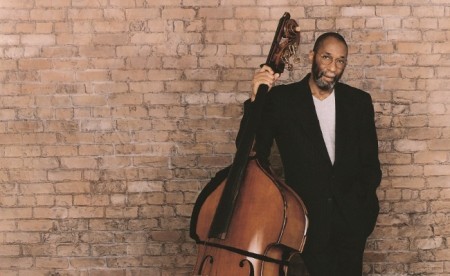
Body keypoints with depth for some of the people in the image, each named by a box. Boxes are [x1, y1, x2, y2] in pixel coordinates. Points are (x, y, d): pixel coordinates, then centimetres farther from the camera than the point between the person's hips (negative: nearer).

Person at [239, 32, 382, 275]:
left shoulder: (359, 101, 6)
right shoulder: (281, 99, -3)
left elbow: (370, 162, 9)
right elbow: (252, 153, -11)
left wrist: (363, 205, -4)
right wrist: (256, 99, -21)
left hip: (350, 220, 3)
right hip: (305, 218, -3)